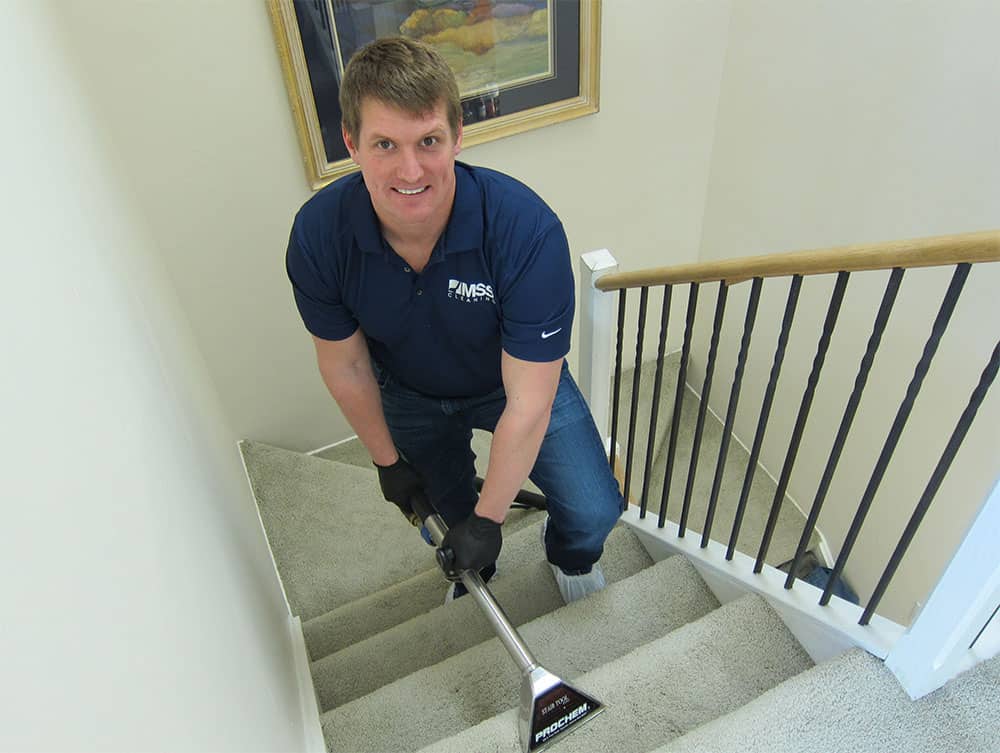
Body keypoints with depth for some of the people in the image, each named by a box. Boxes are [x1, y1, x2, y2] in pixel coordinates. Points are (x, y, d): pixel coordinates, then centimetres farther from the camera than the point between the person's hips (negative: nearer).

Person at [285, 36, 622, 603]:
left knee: (594, 513, -11)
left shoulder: (527, 229, -40)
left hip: (512, 380, -2)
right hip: (409, 392, 3)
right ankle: (475, 576, 59)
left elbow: (527, 406, -33)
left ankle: (571, 559, 28)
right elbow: (345, 367, -12)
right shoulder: (318, 236, -30)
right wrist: (388, 460, 0)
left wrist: (489, 520, -24)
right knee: (450, 508, 23)